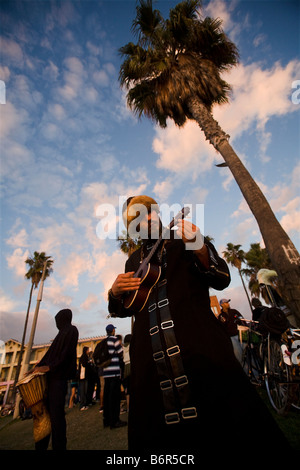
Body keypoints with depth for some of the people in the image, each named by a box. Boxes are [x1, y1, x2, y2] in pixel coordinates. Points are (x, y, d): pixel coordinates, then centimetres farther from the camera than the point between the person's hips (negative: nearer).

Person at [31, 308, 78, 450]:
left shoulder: (71, 330, -5)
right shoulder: (62, 333, 22)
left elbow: (67, 352, -14)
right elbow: (51, 352, 21)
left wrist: (49, 367, -16)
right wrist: (39, 366, 11)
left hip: (59, 376, -8)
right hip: (51, 375, 8)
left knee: (56, 412, -6)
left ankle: (59, 446, 3)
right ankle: (41, 445, 19)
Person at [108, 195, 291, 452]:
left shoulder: (187, 238, 8)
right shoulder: (134, 261, 18)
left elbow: (222, 279, -2)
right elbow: (123, 308, 23)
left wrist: (199, 249, -21)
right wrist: (115, 292, 0)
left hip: (199, 345, -3)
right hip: (150, 358, 4)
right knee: (153, 435, 8)